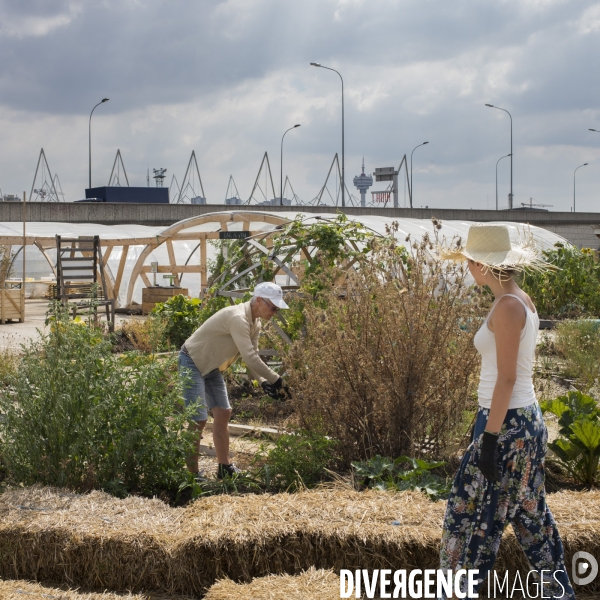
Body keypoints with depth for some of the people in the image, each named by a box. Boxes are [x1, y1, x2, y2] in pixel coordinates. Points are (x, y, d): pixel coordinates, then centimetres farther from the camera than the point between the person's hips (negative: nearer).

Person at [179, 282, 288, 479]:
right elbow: (250, 358, -32)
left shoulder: (255, 323, 2)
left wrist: (263, 381, -8)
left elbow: (252, 357, 8)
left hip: (211, 367, 10)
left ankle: (225, 467, 17)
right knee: (198, 419, -12)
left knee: (223, 413, 8)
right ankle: (192, 473, -5)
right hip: (192, 364, -10)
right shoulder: (238, 318, -29)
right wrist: (276, 380, -23)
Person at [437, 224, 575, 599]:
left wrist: (489, 439, -19)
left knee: (470, 513, -1)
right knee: (529, 514, 17)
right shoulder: (523, 302, 10)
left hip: (506, 424, -10)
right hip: (528, 419, 10)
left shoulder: (508, 306, -17)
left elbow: (506, 378, -20)